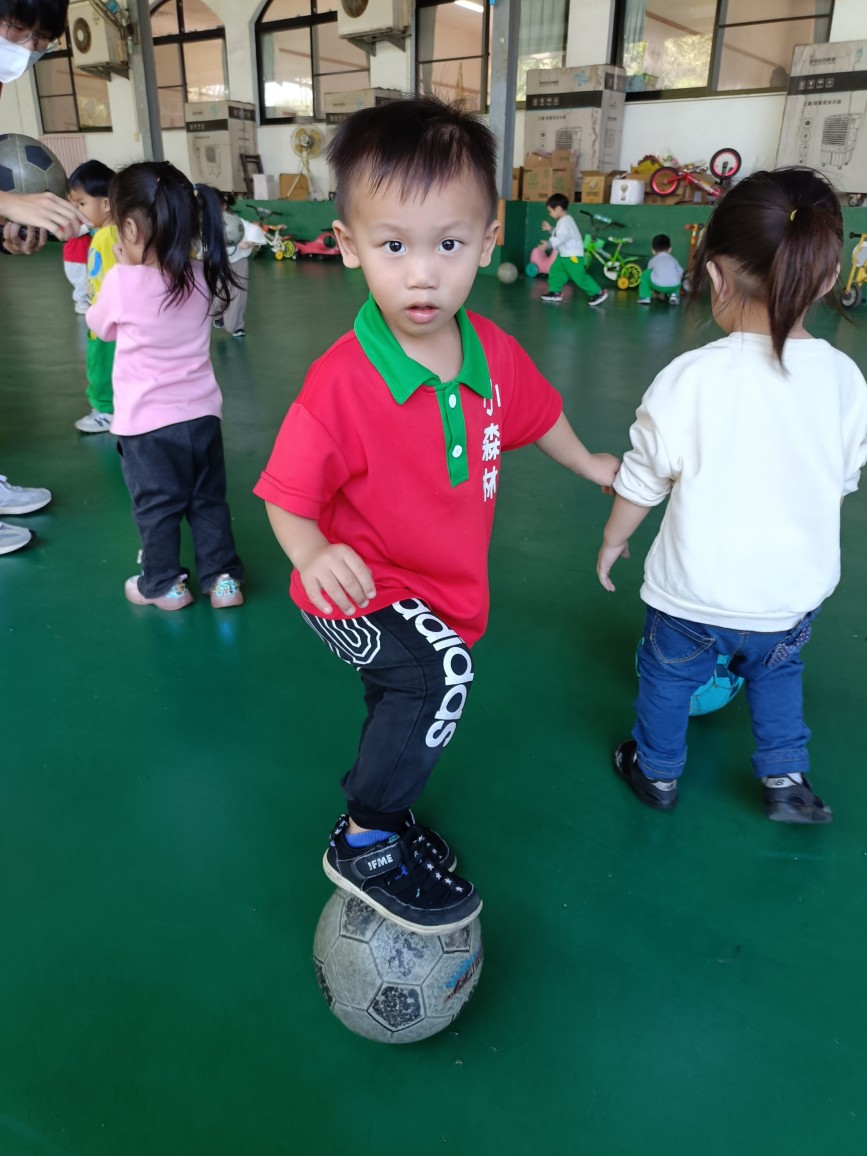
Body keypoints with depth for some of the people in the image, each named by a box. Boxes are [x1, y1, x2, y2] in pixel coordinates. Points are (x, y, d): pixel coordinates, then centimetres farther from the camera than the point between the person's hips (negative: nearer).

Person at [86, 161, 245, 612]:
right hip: (201, 414, 4)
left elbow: (100, 326, 5)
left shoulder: (122, 282, -14)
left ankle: (164, 584, 22)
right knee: (209, 501, 14)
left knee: (156, 508, 10)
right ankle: (222, 578, 19)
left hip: (147, 423, -4)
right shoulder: (200, 276, -2)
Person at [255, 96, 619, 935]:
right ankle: (361, 845, -6)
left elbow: (532, 413, 10)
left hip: (446, 587, 6)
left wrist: (590, 465, 25)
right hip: (361, 594, -6)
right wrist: (312, 555, -40)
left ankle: (385, 819, 56)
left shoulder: (494, 353, -11)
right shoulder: (340, 385, -28)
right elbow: (286, 496, -20)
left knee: (404, 717, 25)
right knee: (440, 675, -32)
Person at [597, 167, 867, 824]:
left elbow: (642, 483, -11)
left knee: (668, 676, 22)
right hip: (796, 589, 4)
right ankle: (787, 780, 40)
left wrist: (613, 539, 8)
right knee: (777, 671, 32)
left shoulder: (689, 379, -20)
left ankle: (657, 772, 42)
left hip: (696, 592, -3)